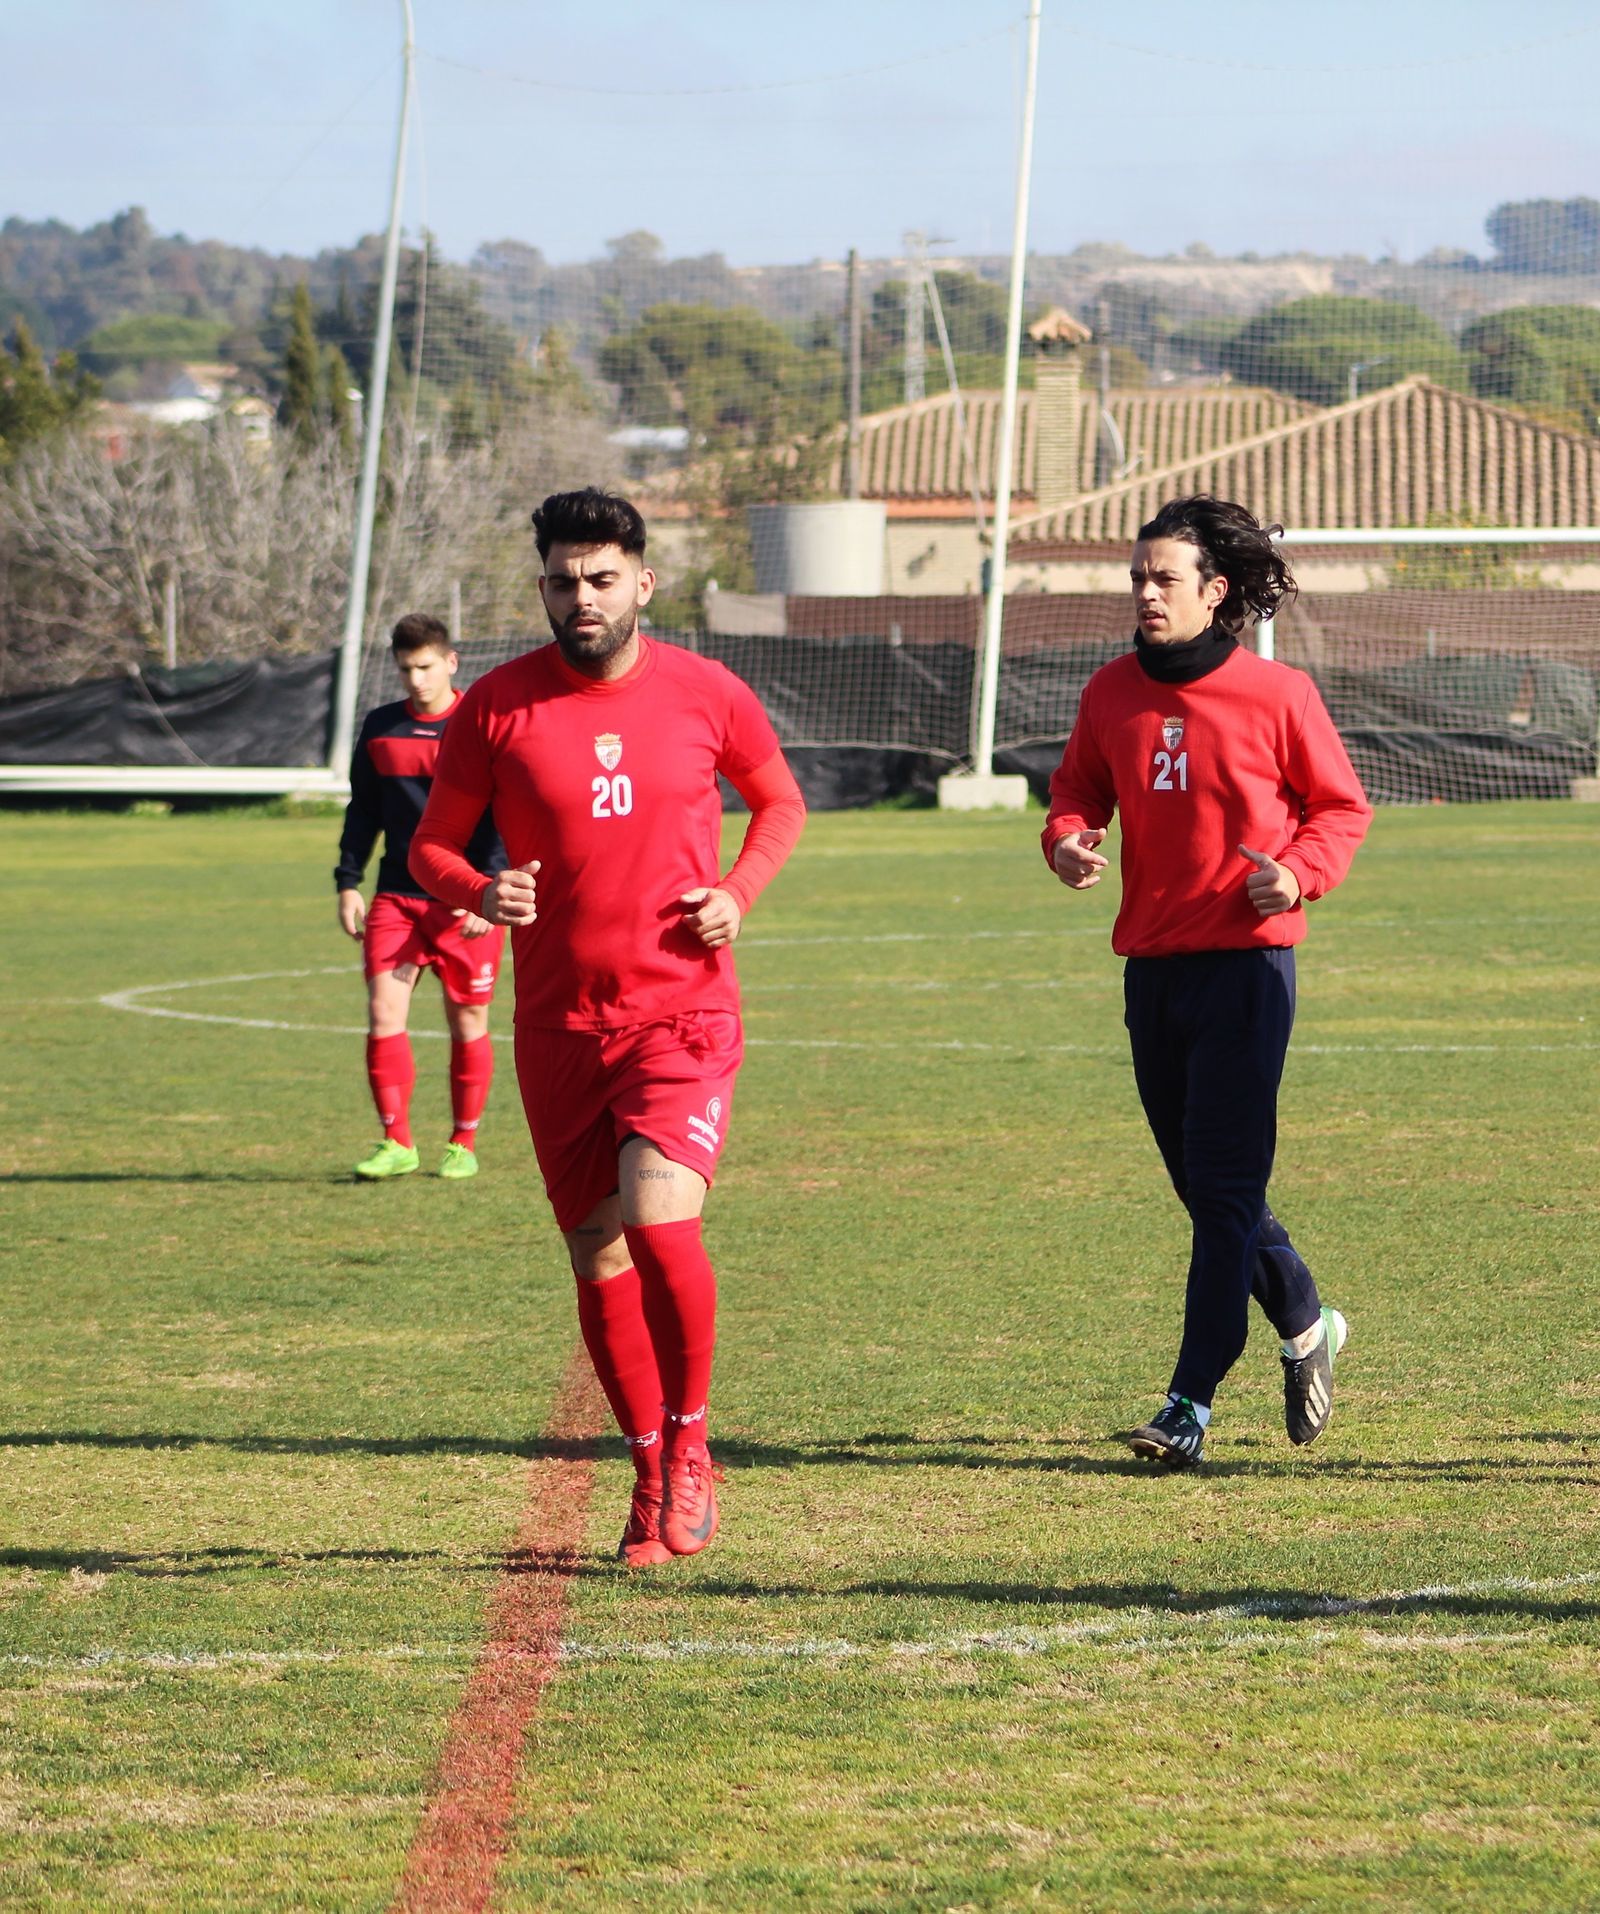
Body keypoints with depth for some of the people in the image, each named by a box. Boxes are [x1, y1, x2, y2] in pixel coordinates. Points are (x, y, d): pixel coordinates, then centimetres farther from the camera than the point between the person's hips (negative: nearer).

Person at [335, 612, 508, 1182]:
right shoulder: (380, 728, 10)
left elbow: (502, 817, -5)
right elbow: (362, 811, 17)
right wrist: (348, 883, 10)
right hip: (396, 895, 3)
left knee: (467, 1021, 3)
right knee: (383, 1013, -7)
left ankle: (464, 1144, 15)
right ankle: (396, 1142, 0)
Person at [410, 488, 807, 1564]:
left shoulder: (707, 695, 0)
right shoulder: (498, 707, -1)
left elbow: (781, 802, 16)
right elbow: (432, 843, 8)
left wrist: (739, 892, -3)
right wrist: (478, 891, -15)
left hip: (684, 1010, -2)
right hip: (560, 1022, 2)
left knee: (659, 1218, -20)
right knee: (597, 1252, 5)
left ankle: (691, 1447, 1)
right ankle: (651, 1474, 22)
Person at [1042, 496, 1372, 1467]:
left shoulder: (1277, 695, -7)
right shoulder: (1113, 692, 6)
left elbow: (1343, 807, 2)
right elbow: (1078, 792, 15)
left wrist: (1299, 873, -17)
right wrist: (1068, 841, -8)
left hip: (1247, 960, -6)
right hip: (1152, 965, 6)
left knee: (1223, 1182, -9)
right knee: (1202, 1180, 14)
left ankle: (1193, 1400, -9)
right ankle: (1305, 1326, 36)